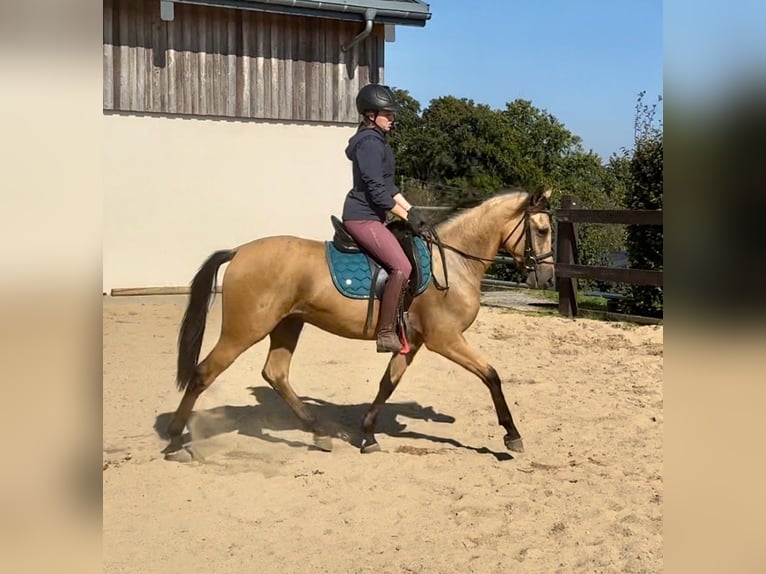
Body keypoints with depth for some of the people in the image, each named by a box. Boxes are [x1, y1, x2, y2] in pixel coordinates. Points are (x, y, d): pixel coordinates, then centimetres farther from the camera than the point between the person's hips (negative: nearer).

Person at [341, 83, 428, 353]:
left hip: (370, 216, 11)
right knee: (402, 267, -22)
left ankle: (397, 322, 20)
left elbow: (387, 185, 20)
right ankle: (386, 333, -17)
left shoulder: (377, 140, 18)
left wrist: (411, 209, 10)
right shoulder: (370, 142, -14)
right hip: (363, 217, -11)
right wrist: (407, 215, -13)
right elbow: (377, 190, -20)